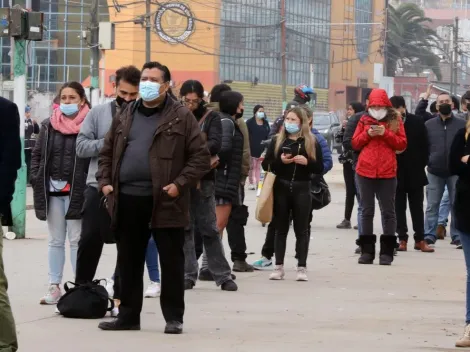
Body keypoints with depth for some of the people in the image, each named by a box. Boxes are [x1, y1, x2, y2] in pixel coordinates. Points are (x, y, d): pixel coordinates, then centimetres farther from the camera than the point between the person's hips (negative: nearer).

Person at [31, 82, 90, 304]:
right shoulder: (49, 126, 9)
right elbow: (37, 154, 13)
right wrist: (37, 179, 2)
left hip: (77, 191, -5)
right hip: (53, 190, 5)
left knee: (76, 240, -2)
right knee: (55, 240, 9)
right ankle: (54, 287, 13)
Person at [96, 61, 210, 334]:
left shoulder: (182, 117, -1)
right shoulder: (125, 117, 15)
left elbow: (200, 156, -4)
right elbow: (108, 152, 21)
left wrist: (180, 183, -14)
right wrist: (105, 181, 6)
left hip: (165, 201, -5)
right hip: (128, 200, 5)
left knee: (171, 262, 1)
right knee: (129, 262, 10)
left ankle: (174, 317, 8)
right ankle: (128, 316, 18)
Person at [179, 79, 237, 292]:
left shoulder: (211, 118, 5)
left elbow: (216, 144, -8)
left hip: (203, 180, -1)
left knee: (209, 228, 1)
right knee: (184, 228, 3)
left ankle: (223, 275, 6)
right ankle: (187, 275, 8)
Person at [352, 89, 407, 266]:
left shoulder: (395, 121, 4)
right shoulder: (364, 120, 9)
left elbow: (402, 144, -1)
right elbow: (355, 143, 8)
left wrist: (386, 133, -12)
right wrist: (367, 134, -8)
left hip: (387, 172, -2)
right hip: (365, 171, 2)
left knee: (388, 211, 1)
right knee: (367, 211, 5)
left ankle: (387, 251, 4)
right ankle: (367, 251, 9)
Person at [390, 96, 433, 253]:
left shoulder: (417, 122, -3)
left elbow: (424, 146, 2)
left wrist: (422, 166, -1)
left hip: (415, 173, 1)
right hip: (396, 173, -1)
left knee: (417, 207, 6)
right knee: (399, 207, 4)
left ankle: (420, 239, 10)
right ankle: (402, 239, 8)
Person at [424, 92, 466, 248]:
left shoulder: (462, 124, 2)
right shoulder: (429, 124, 6)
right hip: (434, 171, 1)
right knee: (432, 206, 3)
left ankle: (458, 236, 7)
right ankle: (429, 236, 6)